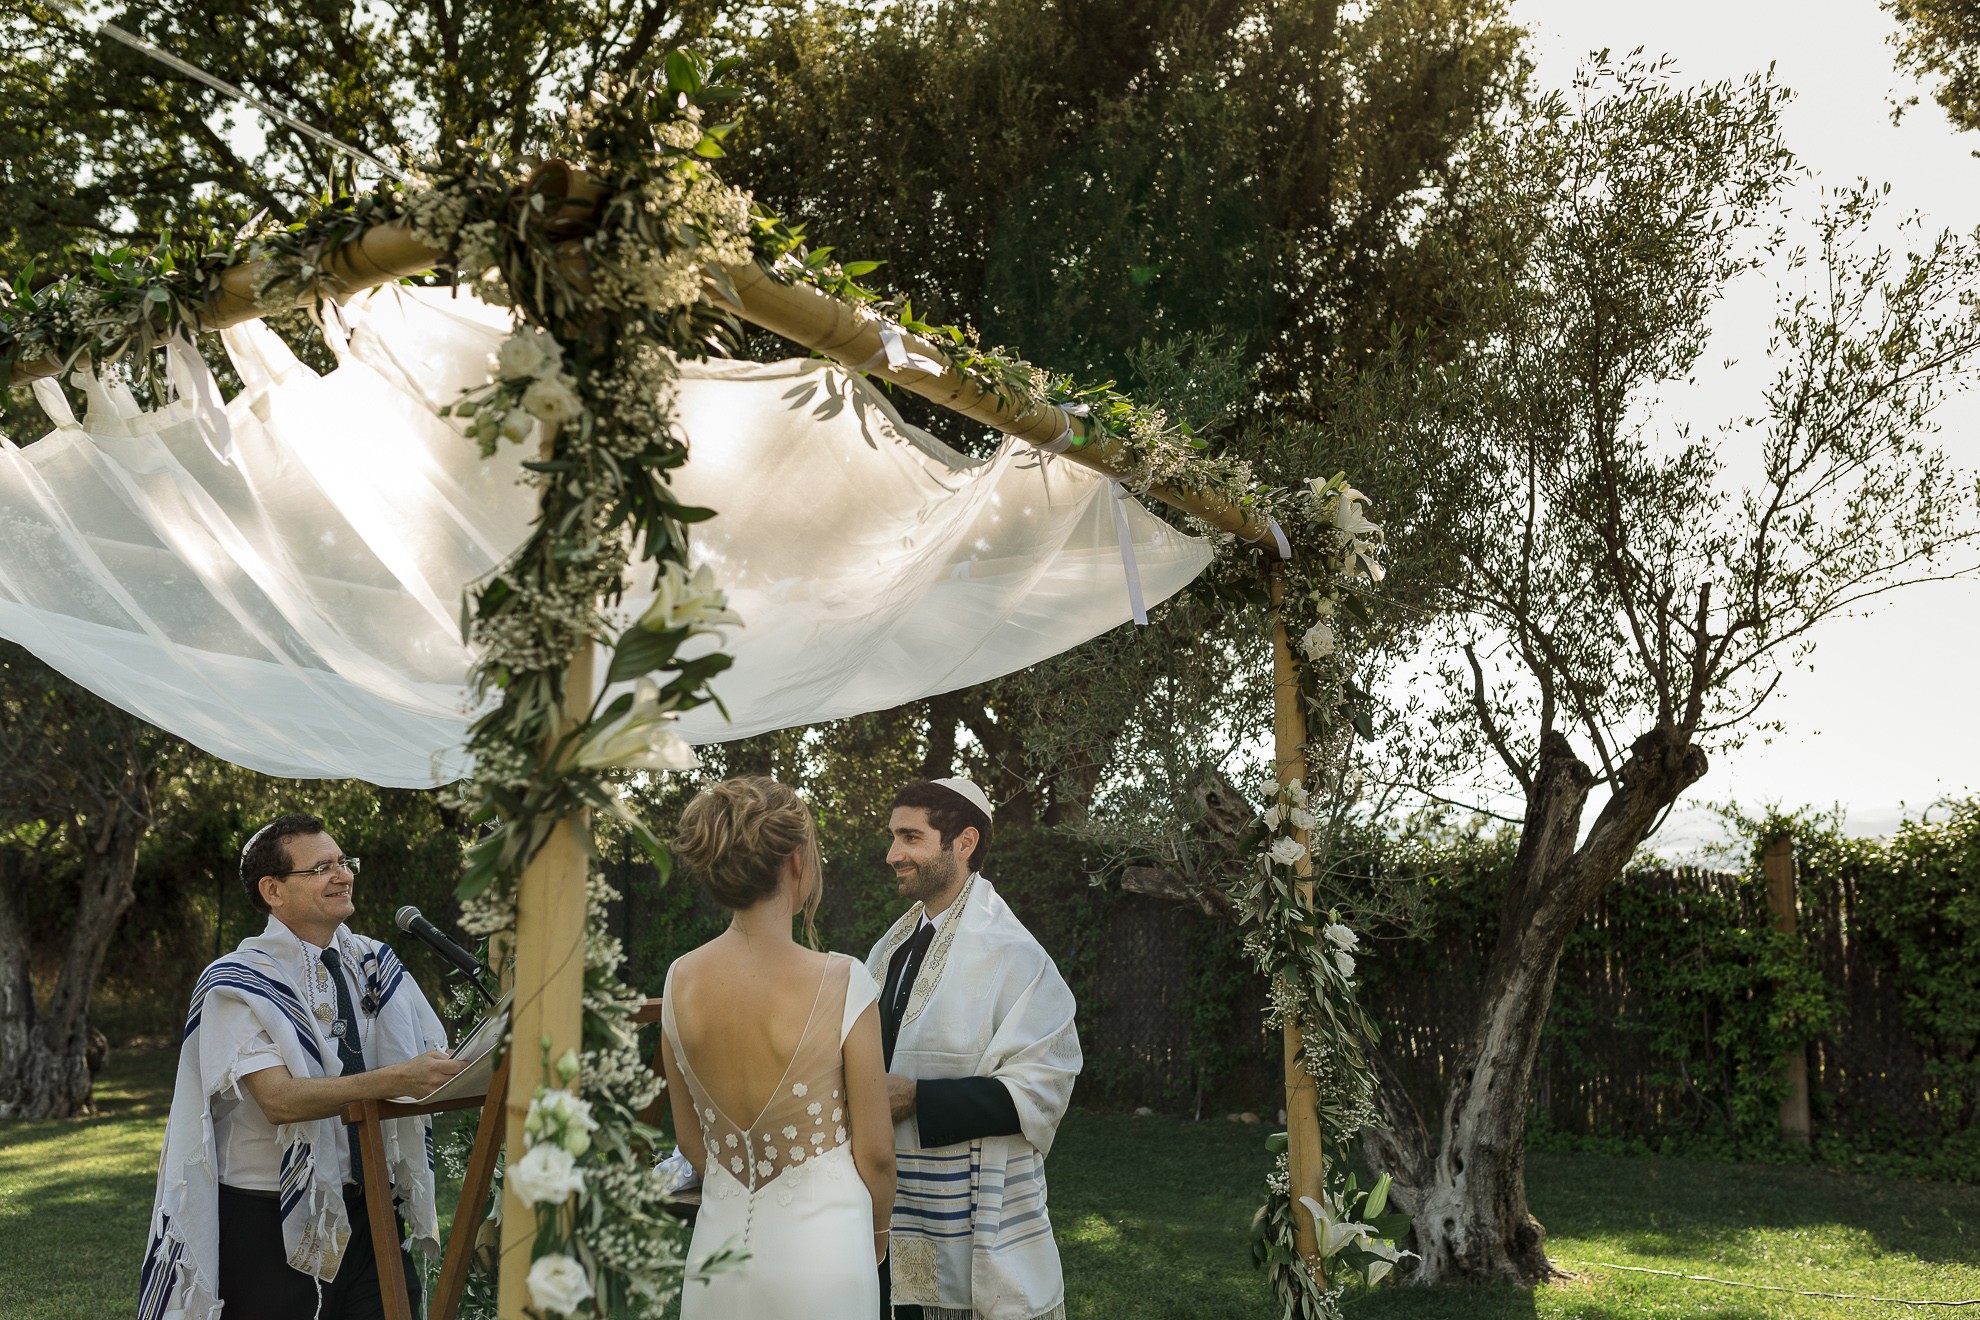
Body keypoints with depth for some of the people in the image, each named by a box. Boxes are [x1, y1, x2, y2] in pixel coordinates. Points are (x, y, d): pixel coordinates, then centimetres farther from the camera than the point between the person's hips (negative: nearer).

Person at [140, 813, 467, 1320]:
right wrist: (396, 1080, -34)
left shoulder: (373, 964, 8)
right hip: (272, 1222, -5)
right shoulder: (239, 985, -9)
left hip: (370, 1210, 5)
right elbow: (279, 1099, -23)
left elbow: (437, 1058, 8)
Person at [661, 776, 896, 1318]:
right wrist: (876, 1232, 11)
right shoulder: (839, 982, -18)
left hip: (719, 1239, 4)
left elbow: (690, 1137, 8)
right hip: (820, 1251, -4)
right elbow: (874, 1151, -9)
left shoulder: (680, 979, -4)